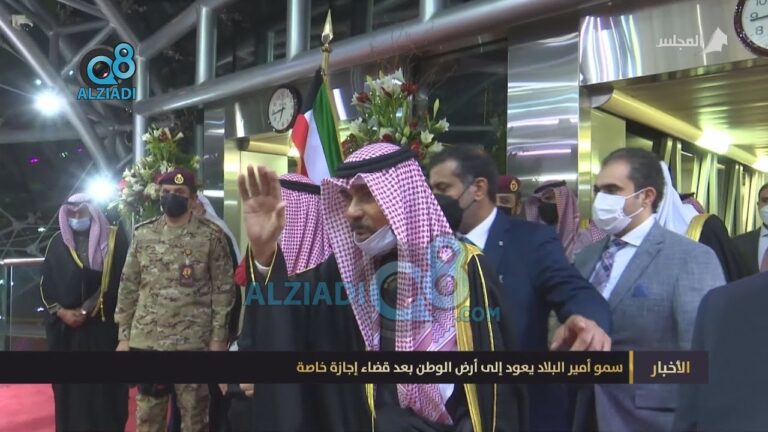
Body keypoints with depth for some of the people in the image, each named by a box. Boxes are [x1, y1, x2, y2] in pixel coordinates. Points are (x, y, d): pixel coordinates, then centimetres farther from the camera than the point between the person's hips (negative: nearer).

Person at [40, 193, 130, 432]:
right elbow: (46, 284, 10)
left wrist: (85, 310, -10)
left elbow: (121, 281, -7)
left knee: (105, 389, 0)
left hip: (104, 325, -3)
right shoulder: (58, 242, 10)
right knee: (70, 389, 6)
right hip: (66, 328, 3)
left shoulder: (115, 239, -1)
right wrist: (62, 312, -6)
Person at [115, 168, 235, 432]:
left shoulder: (211, 235, -3)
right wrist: (123, 336, 5)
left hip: (194, 342, -3)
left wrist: (219, 337, -8)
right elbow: (128, 286, 8)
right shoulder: (142, 234, 6)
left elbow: (223, 288, -4)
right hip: (146, 340, 3)